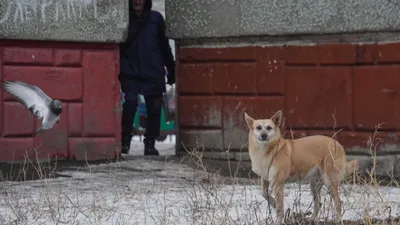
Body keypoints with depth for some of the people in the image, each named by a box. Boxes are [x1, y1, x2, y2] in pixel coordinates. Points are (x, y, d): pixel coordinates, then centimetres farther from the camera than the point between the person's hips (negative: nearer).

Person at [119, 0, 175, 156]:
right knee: (131, 100, -19)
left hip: (153, 72, 2)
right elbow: (118, 45, 1)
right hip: (130, 72, -2)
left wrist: (171, 70, 10)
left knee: (154, 107, 2)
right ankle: (125, 141, -6)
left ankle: (150, 143, 16)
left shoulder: (156, 18, 5)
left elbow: (164, 45, 10)